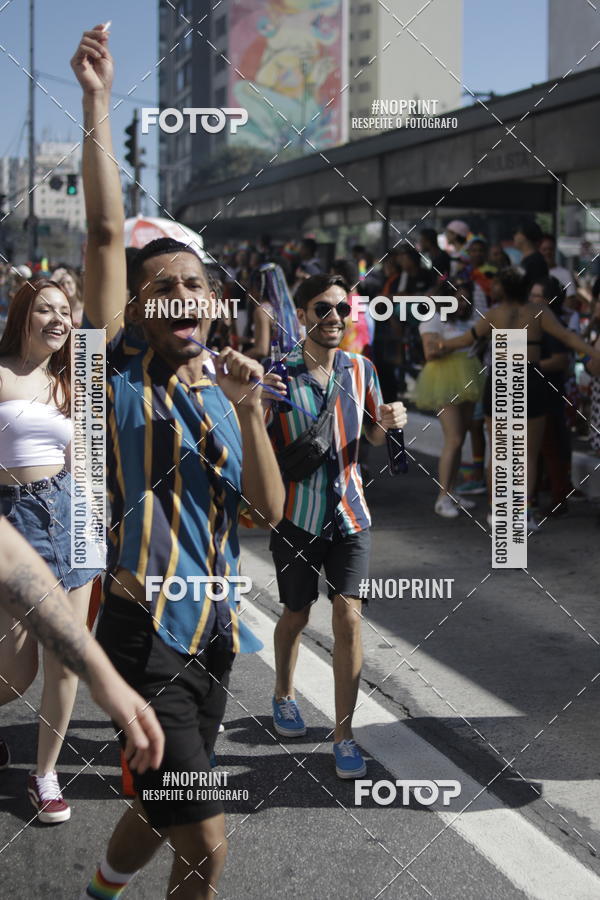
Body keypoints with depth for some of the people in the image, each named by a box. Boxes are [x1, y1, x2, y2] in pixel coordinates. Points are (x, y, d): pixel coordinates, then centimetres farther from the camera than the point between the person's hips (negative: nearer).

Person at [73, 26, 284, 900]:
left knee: (158, 810, 23)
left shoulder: (222, 394, 10)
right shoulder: (120, 373, -5)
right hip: (146, 636, -6)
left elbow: (268, 510, 0)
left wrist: (248, 409, -13)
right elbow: (106, 231, -15)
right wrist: (98, 104, -15)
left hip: (212, 636, 6)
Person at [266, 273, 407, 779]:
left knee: (348, 619, -6)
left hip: (349, 514, 2)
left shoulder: (361, 370, 2)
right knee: (296, 617, 14)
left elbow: (374, 436, 16)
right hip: (296, 516, -2)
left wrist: (390, 422, -6)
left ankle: (344, 734, 3)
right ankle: (284, 696, 42)